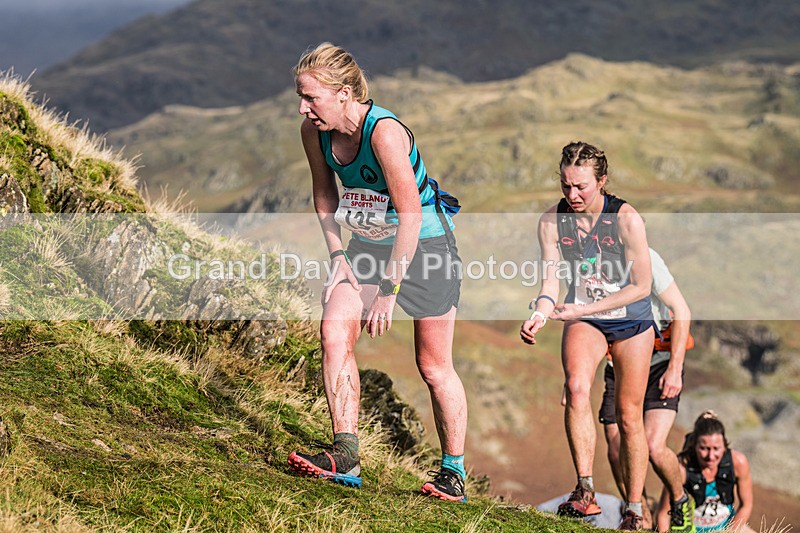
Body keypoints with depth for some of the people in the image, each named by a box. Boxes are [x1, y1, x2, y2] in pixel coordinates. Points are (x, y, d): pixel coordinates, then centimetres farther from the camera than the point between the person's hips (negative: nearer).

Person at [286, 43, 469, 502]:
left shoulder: (384, 132, -29)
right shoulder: (315, 132, -9)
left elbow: (410, 216, -27)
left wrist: (389, 291, -27)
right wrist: (338, 257, -1)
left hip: (425, 244, -6)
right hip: (367, 244, 6)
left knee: (434, 366, 1)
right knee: (334, 332, -15)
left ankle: (454, 470, 17)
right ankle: (346, 456, -12)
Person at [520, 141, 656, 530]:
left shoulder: (626, 219, -21)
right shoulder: (552, 221, -12)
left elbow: (641, 286, -17)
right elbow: (551, 281, -10)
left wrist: (583, 308, -23)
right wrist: (540, 314, -32)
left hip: (630, 320, -1)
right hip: (583, 319, 2)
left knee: (629, 417, 2)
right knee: (576, 388, -27)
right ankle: (585, 491, -26)